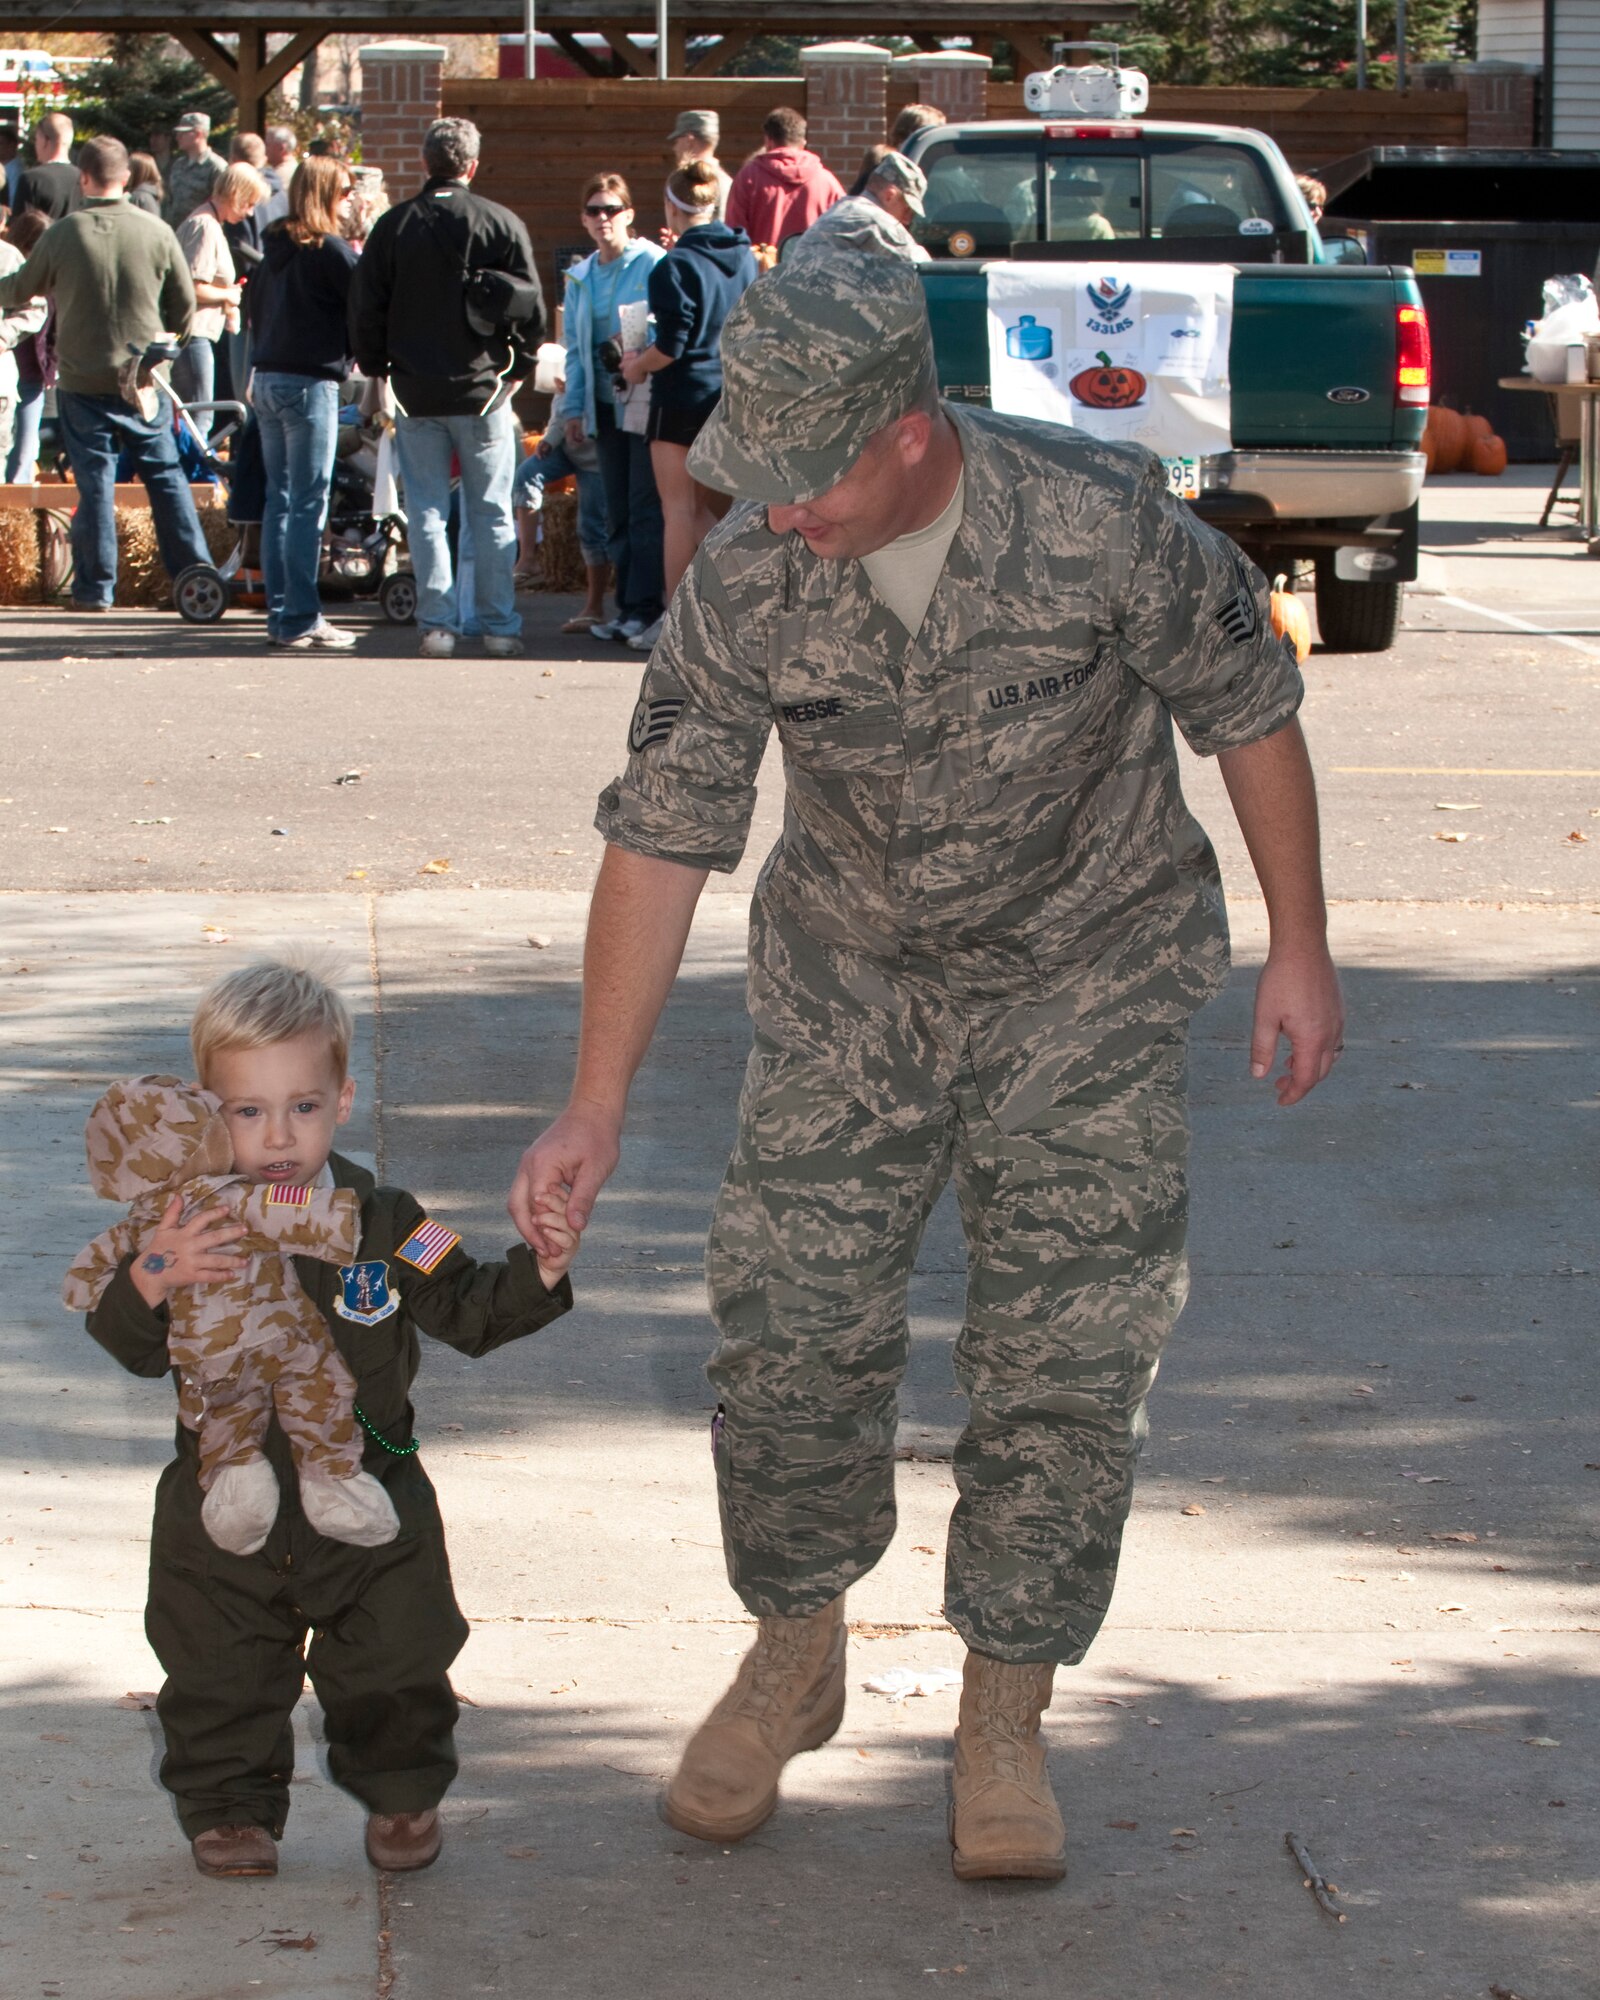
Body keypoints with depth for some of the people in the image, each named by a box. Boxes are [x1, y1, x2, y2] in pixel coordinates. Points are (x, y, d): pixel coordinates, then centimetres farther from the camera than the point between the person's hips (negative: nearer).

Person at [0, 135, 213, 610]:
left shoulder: (62, 235, -9)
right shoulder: (156, 232, -6)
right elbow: (185, 303, 4)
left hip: (82, 381, -1)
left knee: (95, 482, 3)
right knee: (166, 475, 10)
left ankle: (94, 586, 6)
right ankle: (194, 573, 10)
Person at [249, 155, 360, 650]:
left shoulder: (274, 248, 12)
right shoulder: (331, 250, -10)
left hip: (268, 381, 8)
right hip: (311, 383, -7)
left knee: (279, 499, 11)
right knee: (308, 503, -6)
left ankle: (279, 613, 12)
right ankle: (300, 621, -7)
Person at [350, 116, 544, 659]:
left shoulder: (393, 226, -2)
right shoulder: (503, 224, -5)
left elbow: (365, 308, 2)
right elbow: (531, 307, -2)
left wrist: (377, 369, 15)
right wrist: (516, 368, 12)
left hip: (417, 390, 1)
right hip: (484, 389, -1)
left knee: (427, 512, 5)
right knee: (492, 513, 6)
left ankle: (437, 624, 1)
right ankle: (500, 627, 7)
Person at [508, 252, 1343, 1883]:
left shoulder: (1100, 521, -25)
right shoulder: (745, 587, -18)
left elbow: (1248, 709, -8)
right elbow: (661, 836, -12)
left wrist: (1298, 947, -3)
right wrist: (596, 1107, -14)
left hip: (1086, 984, -2)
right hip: (848, 988, 2)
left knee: (1066, 1353, -4)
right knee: (785, 1326, -4)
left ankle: (1004, 1717, 12)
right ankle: (793, 1654, 21)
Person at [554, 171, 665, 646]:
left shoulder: (654, 264, -4)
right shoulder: (580, 277, 15)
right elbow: (575, 347, 18)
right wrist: (572, 406, 11)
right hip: (604, 405, 6)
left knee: (645, 507, -8)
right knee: (616, 512, 6)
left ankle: (643, 607, -7)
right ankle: (627, 605, 10)